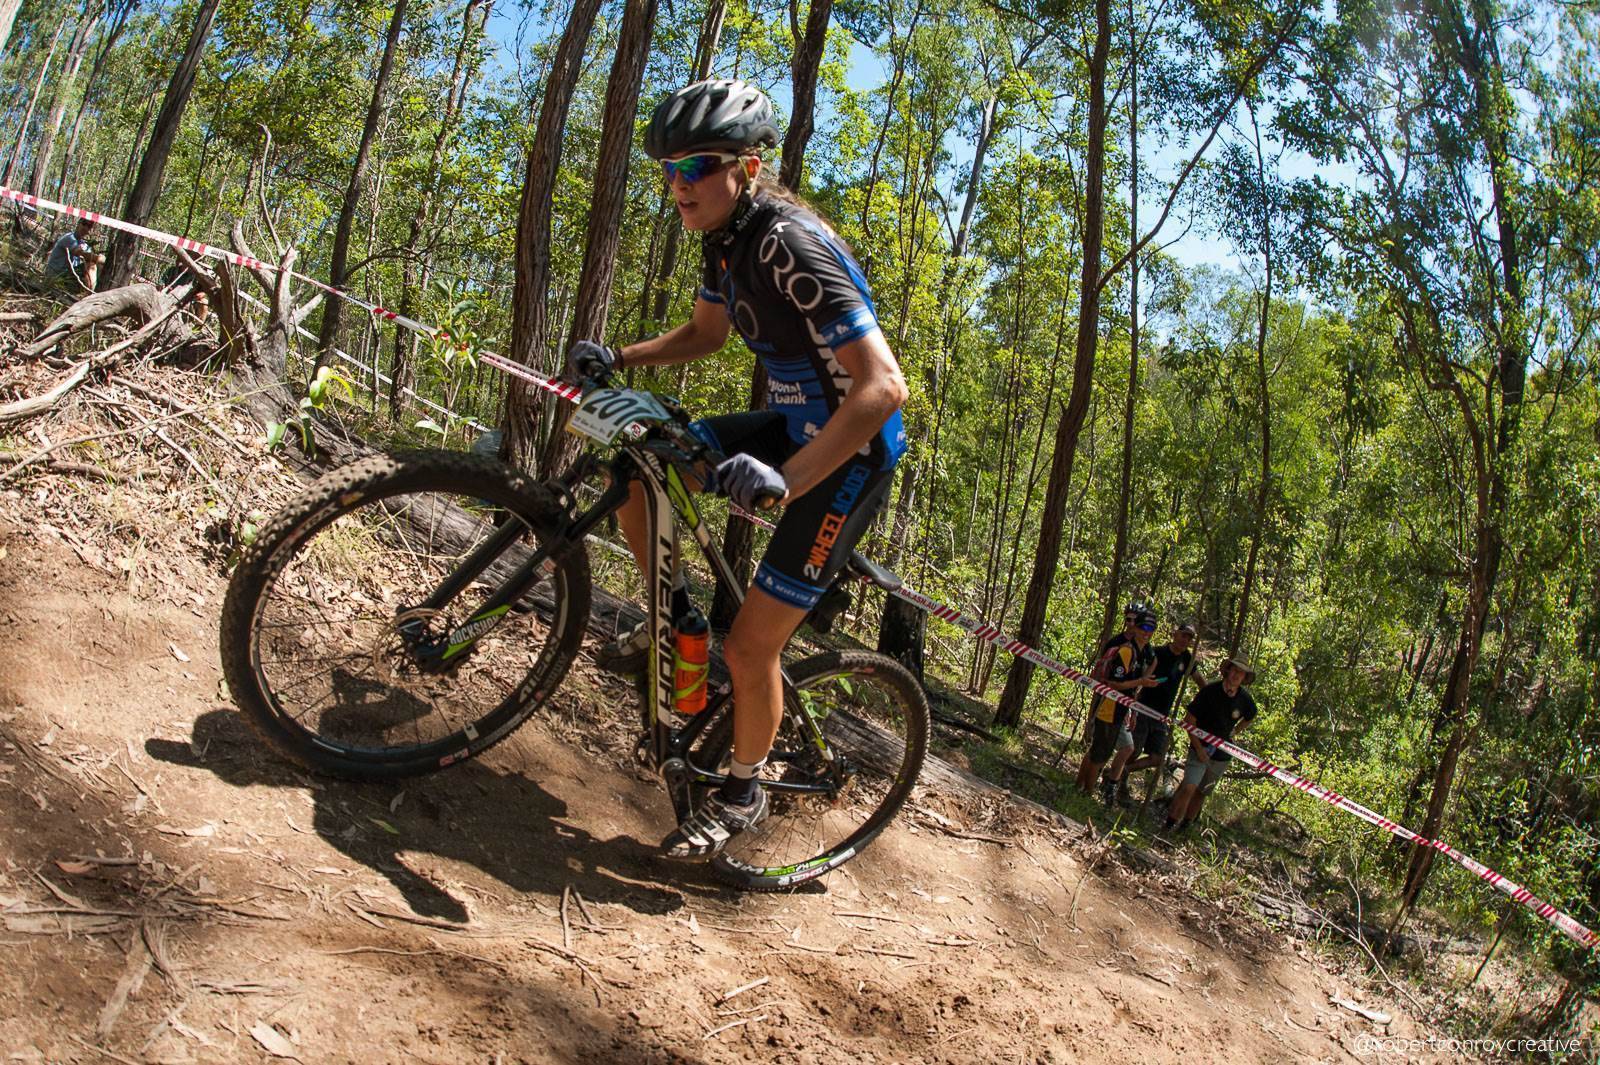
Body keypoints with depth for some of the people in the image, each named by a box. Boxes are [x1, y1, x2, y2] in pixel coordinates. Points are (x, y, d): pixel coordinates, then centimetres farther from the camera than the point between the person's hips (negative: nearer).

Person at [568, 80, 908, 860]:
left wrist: (783, 481, -41)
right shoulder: (727, 236, 1)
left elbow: (883, 386, -34)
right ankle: (673, 620, 21)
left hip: (848, 452, -9)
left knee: (749, 648, -6)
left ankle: (742, 794, 20)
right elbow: (704, 334, 18)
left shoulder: (791, 248, -28)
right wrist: (618, 358, 2)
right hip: (793, 422, 9)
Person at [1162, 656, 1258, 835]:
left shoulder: (1245, 699, -6)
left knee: (1201, 793, 12)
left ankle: (1184, 826, 27)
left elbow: (1250, 717, 20)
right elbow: (1189, 720, -10)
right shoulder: (1209, 691, -16)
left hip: (1222, 755, 4)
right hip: (1200, 750, -4)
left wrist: (1234, 731, 9)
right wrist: (1198, 748, -14)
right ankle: (1169, 825, -12)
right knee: (1189, 787, -19)